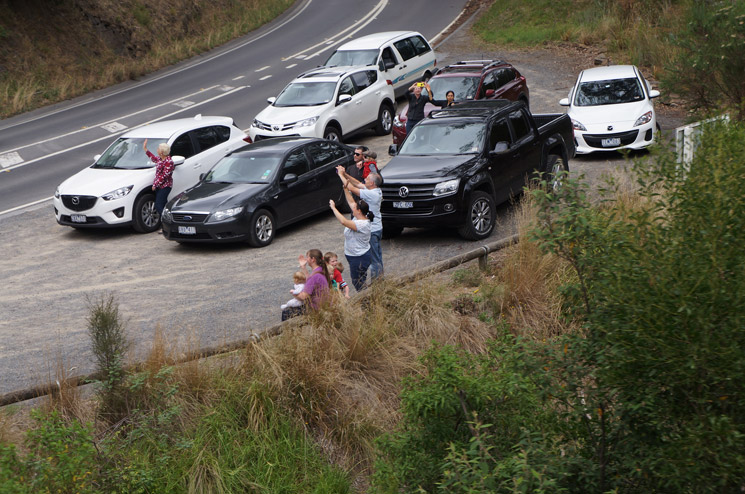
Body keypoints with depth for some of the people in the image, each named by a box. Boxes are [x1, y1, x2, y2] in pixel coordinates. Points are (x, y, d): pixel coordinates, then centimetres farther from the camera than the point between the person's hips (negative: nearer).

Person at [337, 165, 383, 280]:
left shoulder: (371, 194, -26)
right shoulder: (377, 190, 2)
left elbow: (351, 188, -24)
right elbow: (358, 184, 10)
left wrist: (341, 175, -13)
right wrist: (345, 174, 3)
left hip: (372, 230, -10)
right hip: (377, 227, 10)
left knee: (373, 256, -1)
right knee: (377, 252, 21)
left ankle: (375, 276, 6)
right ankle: (380, 273, 32)